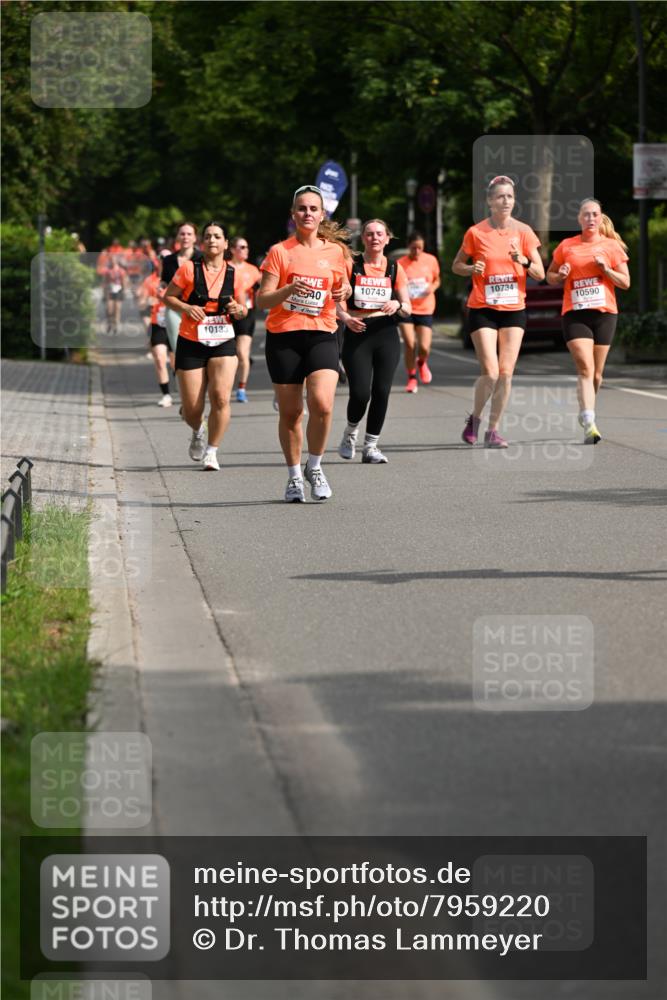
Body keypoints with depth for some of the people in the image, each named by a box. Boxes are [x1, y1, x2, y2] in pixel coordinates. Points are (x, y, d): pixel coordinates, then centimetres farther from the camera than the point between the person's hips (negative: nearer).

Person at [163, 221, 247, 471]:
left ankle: (211, 451, -2)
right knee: (192, 410, 0)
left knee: (220, 397, -17)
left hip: (223, 344, 1)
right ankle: (198, 432, 37)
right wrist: (186, 307, -16)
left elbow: (243, 310, 14)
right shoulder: (188, 269, -4)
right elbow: (168, 297, 2)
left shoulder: (233, 274, 3)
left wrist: (238, 309, -9)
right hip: (191, 344, -1)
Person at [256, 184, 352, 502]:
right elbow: (262, 300, -3)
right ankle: (294, 476, 23)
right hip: (283, 336, -1)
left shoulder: (335, 251, 7)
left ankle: (314, 467, 4)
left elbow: (341, 286, 23)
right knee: (290, 411, 4)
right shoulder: (280, 252, 0)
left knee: (322, 404, -19)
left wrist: (344, 292, -1)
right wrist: (288, 290, -21)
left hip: (322, 336, 1)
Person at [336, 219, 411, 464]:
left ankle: (371, 445, 8)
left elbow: (407, 308, 9)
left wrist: (397, 304, -13)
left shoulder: (395, 269, 8)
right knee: (360, 393, -12)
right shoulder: (351, 267, 3)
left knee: (381, 391, -4)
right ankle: (350, 432, 18)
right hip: (357, 334, -2)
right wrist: (346, 318, -19)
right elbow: (338, 303, 1)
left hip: (386, 333, 2)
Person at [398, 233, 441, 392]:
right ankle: (411, 379, 7)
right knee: (410, 344, -11)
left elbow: (437, 280, 14)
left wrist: (432, 287, -8)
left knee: (424, 347, -7)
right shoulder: (401, 264, -6)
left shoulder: (431, 260, 0)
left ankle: (422, 363, 30)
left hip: (425, 309, 1)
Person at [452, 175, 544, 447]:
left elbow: (540, 273, 1)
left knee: (505, 373, -2)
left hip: (514, 310, 2)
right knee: (490, 373, -11)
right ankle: (475, 419, 15)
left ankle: (493, 430, 10)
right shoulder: (476, 233, -4)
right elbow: (456, 266, 8)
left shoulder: (523, 231, 0)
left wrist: (522, 260, -19)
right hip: (482, 310, -2)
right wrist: (472, 269, -13)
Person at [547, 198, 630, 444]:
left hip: (604, 313, 1)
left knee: (596, 373, 8)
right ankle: (589, 424, -25)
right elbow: (550, 276, 17)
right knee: (585, 368, -16)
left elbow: (625, 283, 5)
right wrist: (560, 276, -5)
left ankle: (585, 414, 32)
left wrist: (605, 269, -11)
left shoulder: (611, 246, 6)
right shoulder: (566, 246, 6)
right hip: (575, 314, -1)